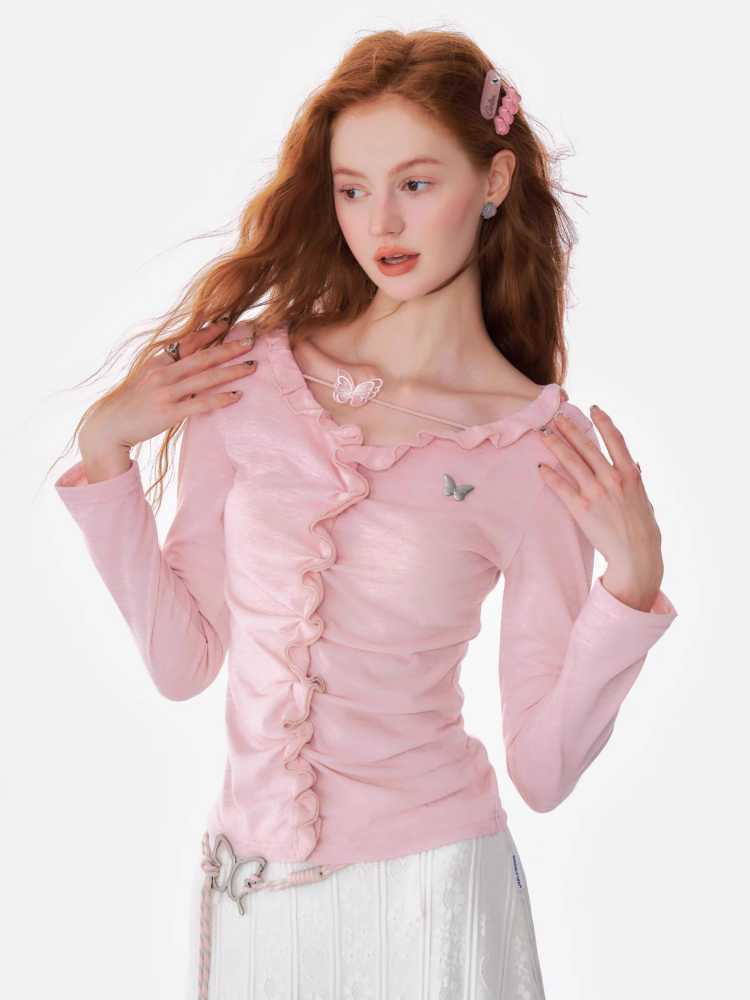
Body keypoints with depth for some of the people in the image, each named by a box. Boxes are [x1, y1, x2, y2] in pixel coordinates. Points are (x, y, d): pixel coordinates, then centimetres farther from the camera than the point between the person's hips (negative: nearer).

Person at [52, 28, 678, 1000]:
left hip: (427, 887, -2)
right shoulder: (247, 374, -3)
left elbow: (543, 773, -8)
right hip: (248, 885, 3)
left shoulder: (544, 446, -9)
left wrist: (632, 579, -19)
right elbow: (181, 659, 1)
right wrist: (104, 452, -6)